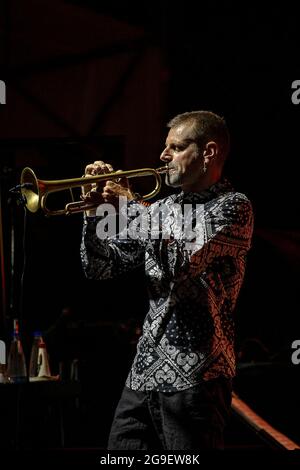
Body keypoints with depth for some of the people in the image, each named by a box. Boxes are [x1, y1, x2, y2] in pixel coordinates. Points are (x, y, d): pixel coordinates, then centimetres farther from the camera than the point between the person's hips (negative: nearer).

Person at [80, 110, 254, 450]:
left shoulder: (232, 207, -4)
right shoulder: (161, 209, 15)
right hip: (144, 371, 6)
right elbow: (101, 268, 15)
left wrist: (129, 205, -9)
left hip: (193, 374, -6)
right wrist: (96, 212, -1)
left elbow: (184, 262, -20)